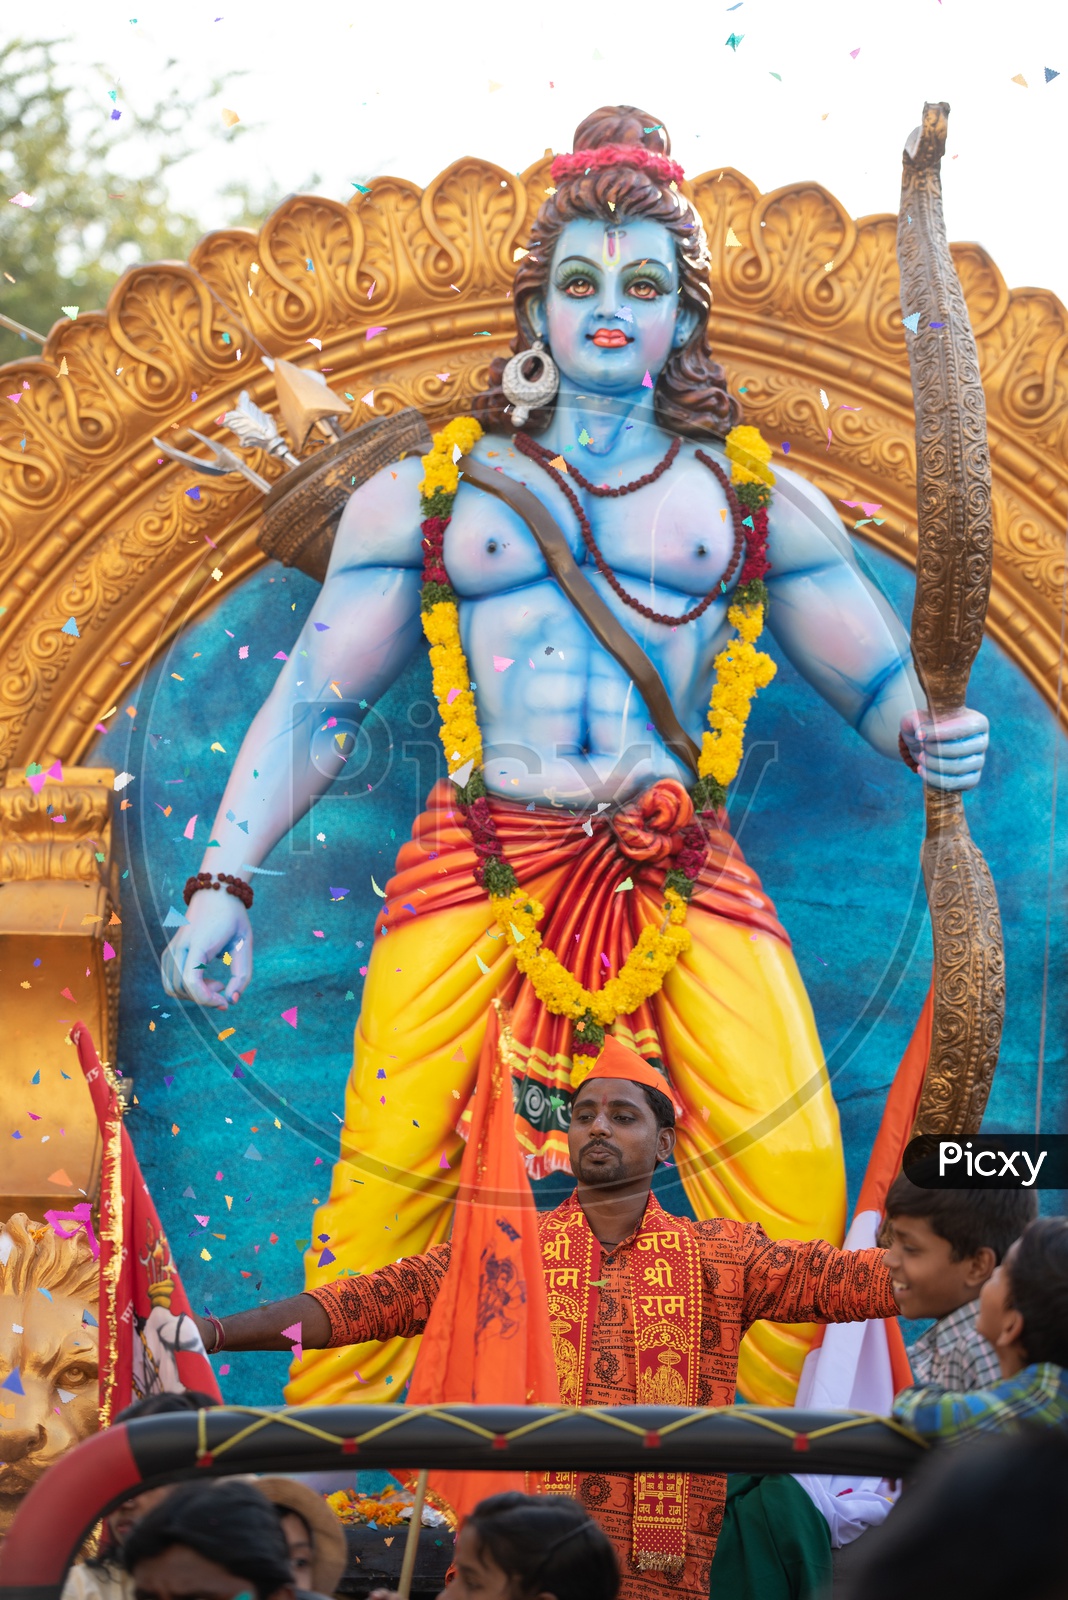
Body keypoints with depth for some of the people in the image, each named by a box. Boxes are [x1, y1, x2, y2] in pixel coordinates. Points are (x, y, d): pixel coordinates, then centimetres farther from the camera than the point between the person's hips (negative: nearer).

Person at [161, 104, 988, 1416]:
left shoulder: (756, 498, 17)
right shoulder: (431, 494, 15)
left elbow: (880, 677, 18)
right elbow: (313, 703, 14)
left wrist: (930, 739, -7)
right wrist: (225, 878, 4)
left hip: (680, 864, 1)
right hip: (478, 856, 0)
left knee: (793, 1184, -16)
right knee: (386, 1184, -14)